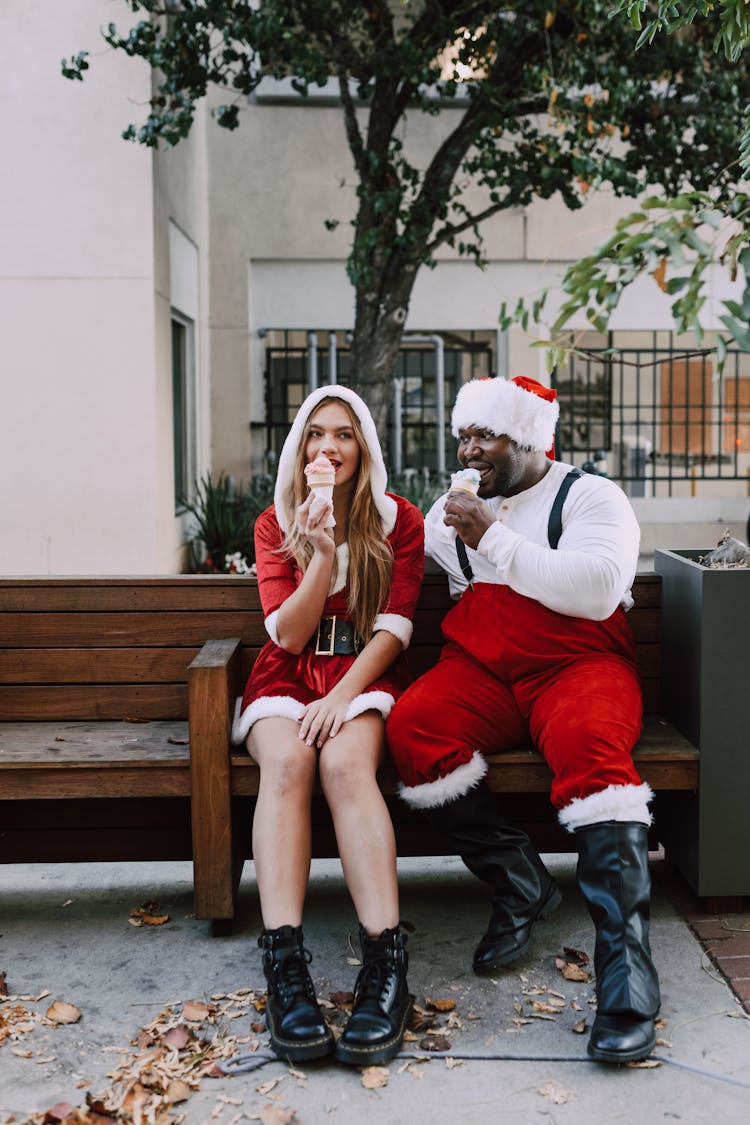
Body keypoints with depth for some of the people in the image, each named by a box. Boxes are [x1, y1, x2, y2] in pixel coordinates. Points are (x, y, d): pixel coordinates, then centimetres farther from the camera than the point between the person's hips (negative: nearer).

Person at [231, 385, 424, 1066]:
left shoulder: (400, 521, 5)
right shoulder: (275, 525, 8)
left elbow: (393, 629, -3)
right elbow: (288, 633, -2)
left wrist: (342, 694, -19)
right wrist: (323, 551, -15)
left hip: (363, 676, -1)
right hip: (288, 677, 1)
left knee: (345, 762, -34)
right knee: (287, 761, -33)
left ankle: (386, 964, -42)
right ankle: (284, 964, -42)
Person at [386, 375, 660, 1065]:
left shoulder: (591, 496, 4)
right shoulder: (455, 510, 21)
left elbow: (596, 588, -15)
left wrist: (493, 539, -13)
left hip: (577, 665, -4)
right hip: (480, 671, 5)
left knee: (587, 741, -37)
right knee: (412, 725, -28)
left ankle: (626, 963, -37)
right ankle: (520, 885, -16)